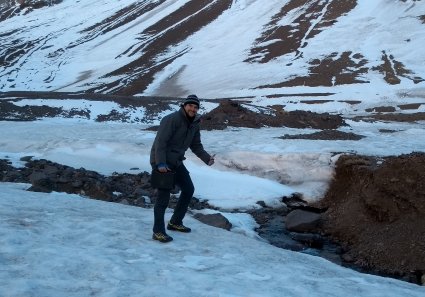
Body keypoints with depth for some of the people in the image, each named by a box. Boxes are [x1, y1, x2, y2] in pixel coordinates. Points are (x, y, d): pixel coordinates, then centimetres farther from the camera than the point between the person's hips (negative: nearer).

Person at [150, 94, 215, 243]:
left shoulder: (195, 124, 8)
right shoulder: (172, 119, -19)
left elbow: (196, 146, 12)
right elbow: (160, 142, -24)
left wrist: (207, 158, -4)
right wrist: (161, 163, -31)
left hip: (176, 162, 9)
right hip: (162, 163, -9)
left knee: (188, 189, 14)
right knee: (163, 196, -9)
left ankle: (175, 222, 29)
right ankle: (158, 232, 2)